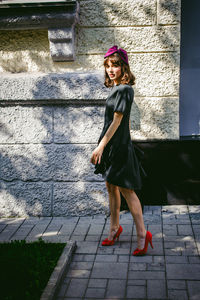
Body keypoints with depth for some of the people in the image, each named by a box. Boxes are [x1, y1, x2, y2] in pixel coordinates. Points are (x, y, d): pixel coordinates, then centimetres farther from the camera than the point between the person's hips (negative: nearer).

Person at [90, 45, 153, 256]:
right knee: (111, 187, 15)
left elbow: (117, 121, -19)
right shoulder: (116, 88, 12)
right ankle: (114, 228, 29)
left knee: (126, 189, -6)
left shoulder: (124, 90, -15)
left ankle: (142, 234, 3)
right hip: (111, 145, 9)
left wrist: (101, 146, -20)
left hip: (119, 145, -9)